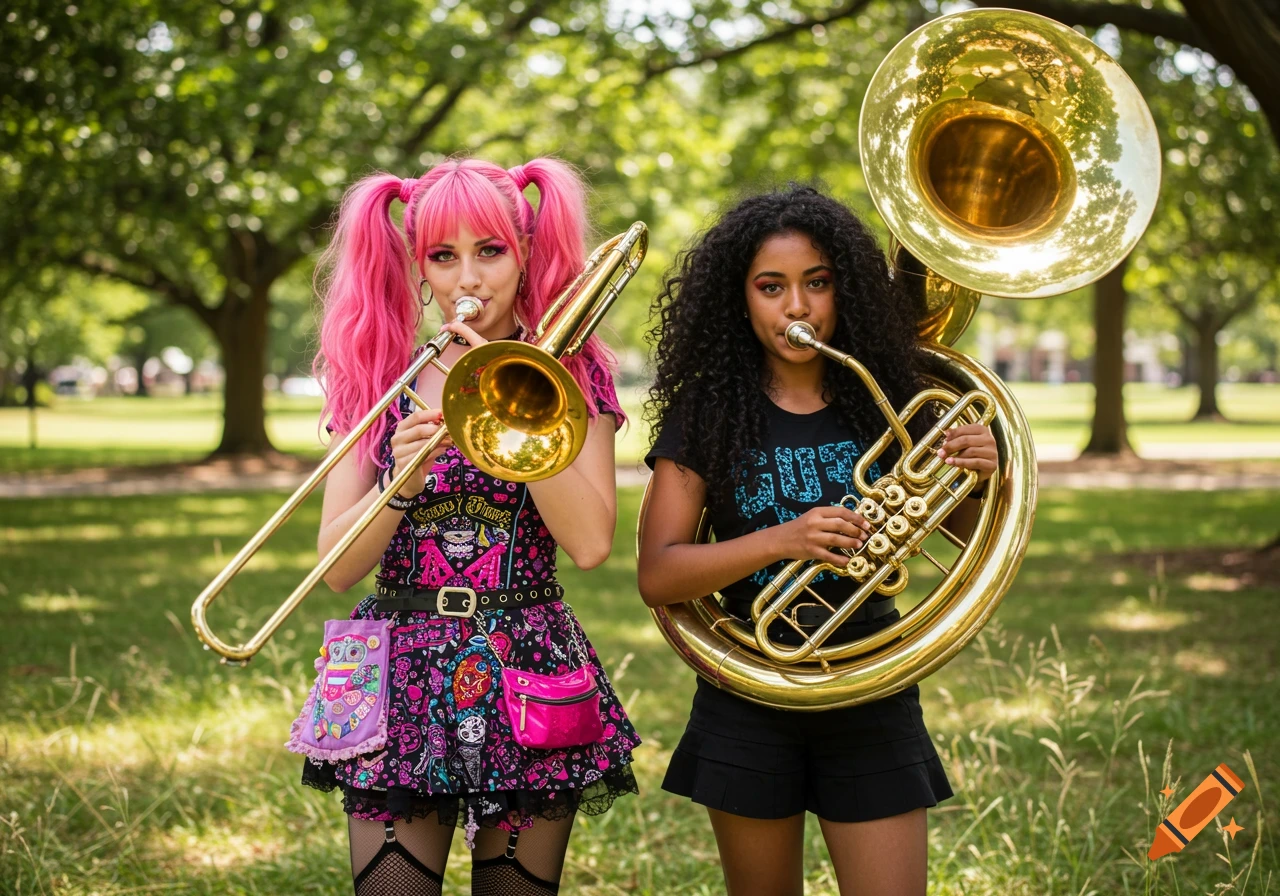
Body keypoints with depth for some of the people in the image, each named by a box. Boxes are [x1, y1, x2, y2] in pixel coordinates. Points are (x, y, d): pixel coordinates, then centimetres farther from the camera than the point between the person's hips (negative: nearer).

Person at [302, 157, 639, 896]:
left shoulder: (568, 373, 3)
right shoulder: (379, 378, 6)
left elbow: (591, 544, -12)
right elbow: (337, 568, -1)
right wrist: (401, 485, -18)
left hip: (525, 672, -1)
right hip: (403, 679, 1)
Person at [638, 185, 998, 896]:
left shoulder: (883, 403, 1)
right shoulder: (707, 416, -4)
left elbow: (971, 538, 10)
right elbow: (656, 577, -10)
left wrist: (981, 477, -13)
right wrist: (783, 540, -24)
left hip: (871, 696, 1)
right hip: (751, 701, 0)